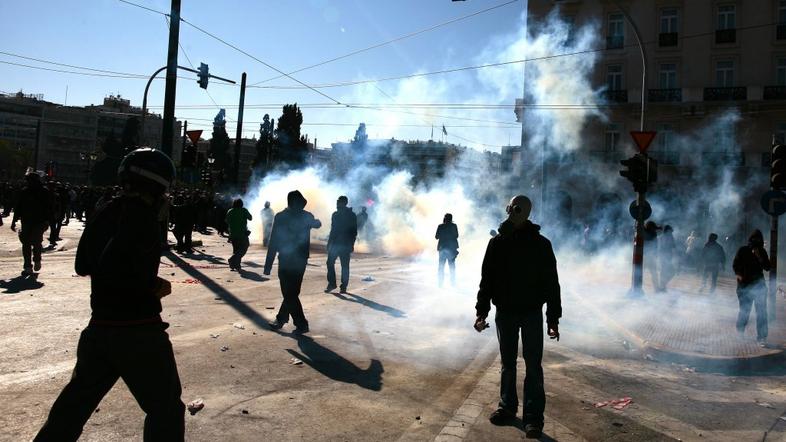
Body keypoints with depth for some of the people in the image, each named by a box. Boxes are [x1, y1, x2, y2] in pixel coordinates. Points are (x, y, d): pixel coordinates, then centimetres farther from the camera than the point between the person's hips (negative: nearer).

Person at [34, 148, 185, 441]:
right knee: (166, 409, 5)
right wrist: (155, 285, -14)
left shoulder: (103, 213, 8)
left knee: (75, 402, 23)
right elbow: (115, 270, -28)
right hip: (138, 331, -8)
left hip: (100, 326, 8)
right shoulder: (141, 216, -17)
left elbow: (83, 266, 17)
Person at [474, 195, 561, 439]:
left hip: (532, 313, -2)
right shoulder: (497, 242, 1)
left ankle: (533, 417, 9)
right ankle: (507, 406, 27)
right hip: (505, 313, 2)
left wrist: (553, 319, -7)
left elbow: (551, 282, -4)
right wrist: (482, 311, 0)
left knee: (533, 366, 1)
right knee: (508, 363, 13)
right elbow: (487, 279, 4)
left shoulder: (541, 244, -6)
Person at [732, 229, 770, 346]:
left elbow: (767, 267, -1)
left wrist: (759, 257, -14)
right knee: (744, 311, 5)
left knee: (761, 312, -5)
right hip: (745, 285, -1)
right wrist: (738, 275, -14)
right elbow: (735, 265, 2)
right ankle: (740, 333, 26)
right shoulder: (743, 250, -1)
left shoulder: (762, 252, 4)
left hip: (759, 285, 2)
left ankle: (761, 337, -1)